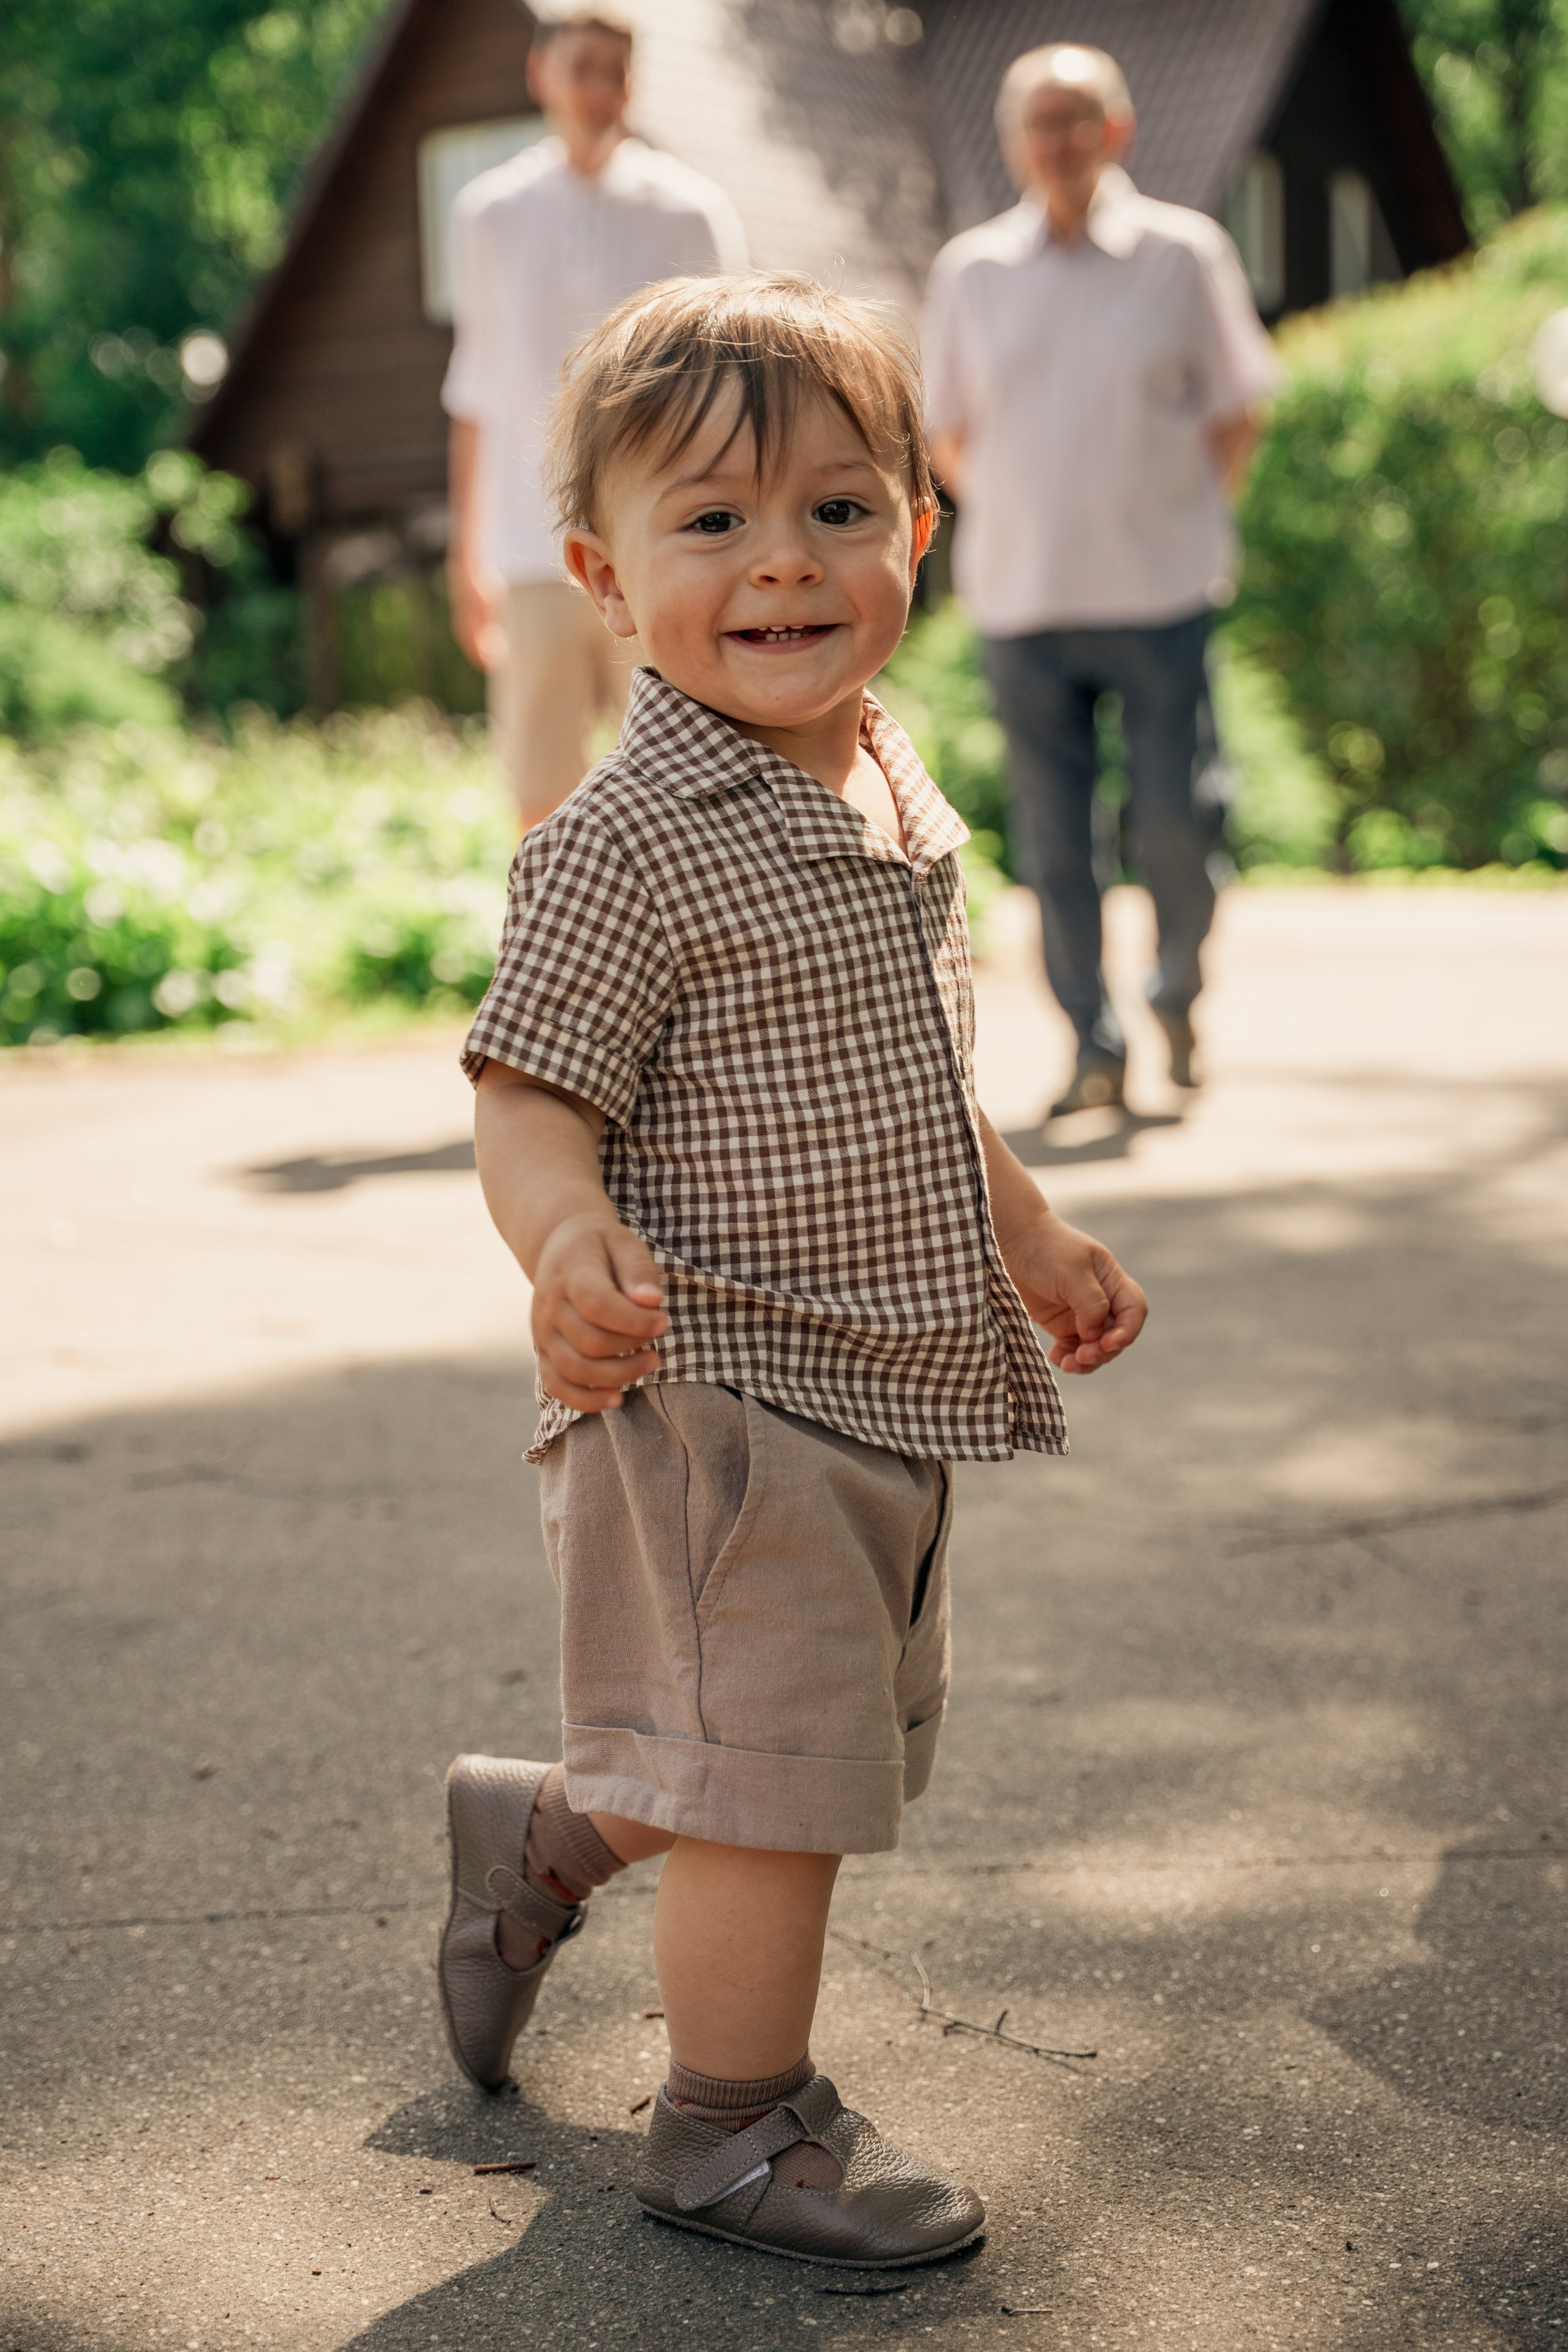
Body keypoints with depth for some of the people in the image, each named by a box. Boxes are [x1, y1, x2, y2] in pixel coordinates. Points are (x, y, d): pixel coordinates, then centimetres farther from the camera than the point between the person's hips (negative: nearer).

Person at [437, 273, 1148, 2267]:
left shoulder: (898, 799, 9)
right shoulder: (631, 843, -17)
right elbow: (527, 1102, -20)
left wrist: (1029, 1239, 25)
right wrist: (571, 1242, -39)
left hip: (882, 1394, 9)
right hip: (720, 1396, -9)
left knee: (796, 1755, 21)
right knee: (775, 1773, 1)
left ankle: (541, 1836, 45)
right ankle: (738, 2129, 22)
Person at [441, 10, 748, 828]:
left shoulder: (690, 214, 3)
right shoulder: (491, 214, 10)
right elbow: (476, 397, 15)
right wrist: (467, 554, 14)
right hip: (537, 563, 2)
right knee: (543, 813, 2)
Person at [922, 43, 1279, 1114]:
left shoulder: (1184, 254, 2)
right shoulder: (970, 271, 7)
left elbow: (1236, 414, 7)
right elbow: (948, 435, 14)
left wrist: (1186, 520, 1)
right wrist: (1017, 521, 6)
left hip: (1163, 592, -2)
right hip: (1022, 598, 2)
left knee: (1178, 822, -3)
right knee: (1056, 841, 3)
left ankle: (1180, 996, 24)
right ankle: (1095, 1047, 15)